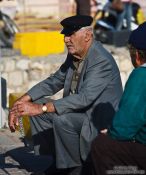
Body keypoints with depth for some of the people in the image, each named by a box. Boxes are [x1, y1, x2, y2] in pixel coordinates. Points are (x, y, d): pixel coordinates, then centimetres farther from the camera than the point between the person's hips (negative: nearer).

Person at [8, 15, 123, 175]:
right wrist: (22, 101, -2)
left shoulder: (102, 61, -25)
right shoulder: (74, 56, 3)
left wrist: (41, 108, -37)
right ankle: (59, 160, 10)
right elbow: (54, 82, 13)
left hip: (101, 122, -9)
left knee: (62, 120, -32)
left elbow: (84, 98, -34)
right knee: (35, 104, 2)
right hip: (79, 113, 9)